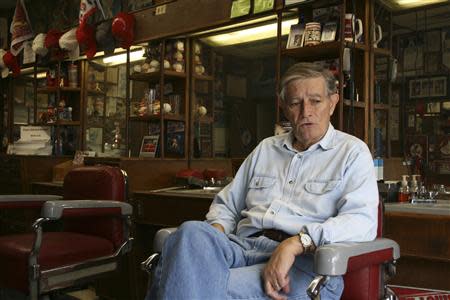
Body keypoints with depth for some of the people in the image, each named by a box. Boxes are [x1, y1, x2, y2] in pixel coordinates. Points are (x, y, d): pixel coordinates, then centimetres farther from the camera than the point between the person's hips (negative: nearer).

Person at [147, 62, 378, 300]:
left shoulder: (352, 152, 10)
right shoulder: (266, 149, 26)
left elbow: (362, 221, -7)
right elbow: (226, 203, 28)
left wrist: (298, 242, -22)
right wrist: (216, 232, 3)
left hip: (304, 263, -4)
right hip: (244, 246, 5)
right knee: (192, 233, -31)